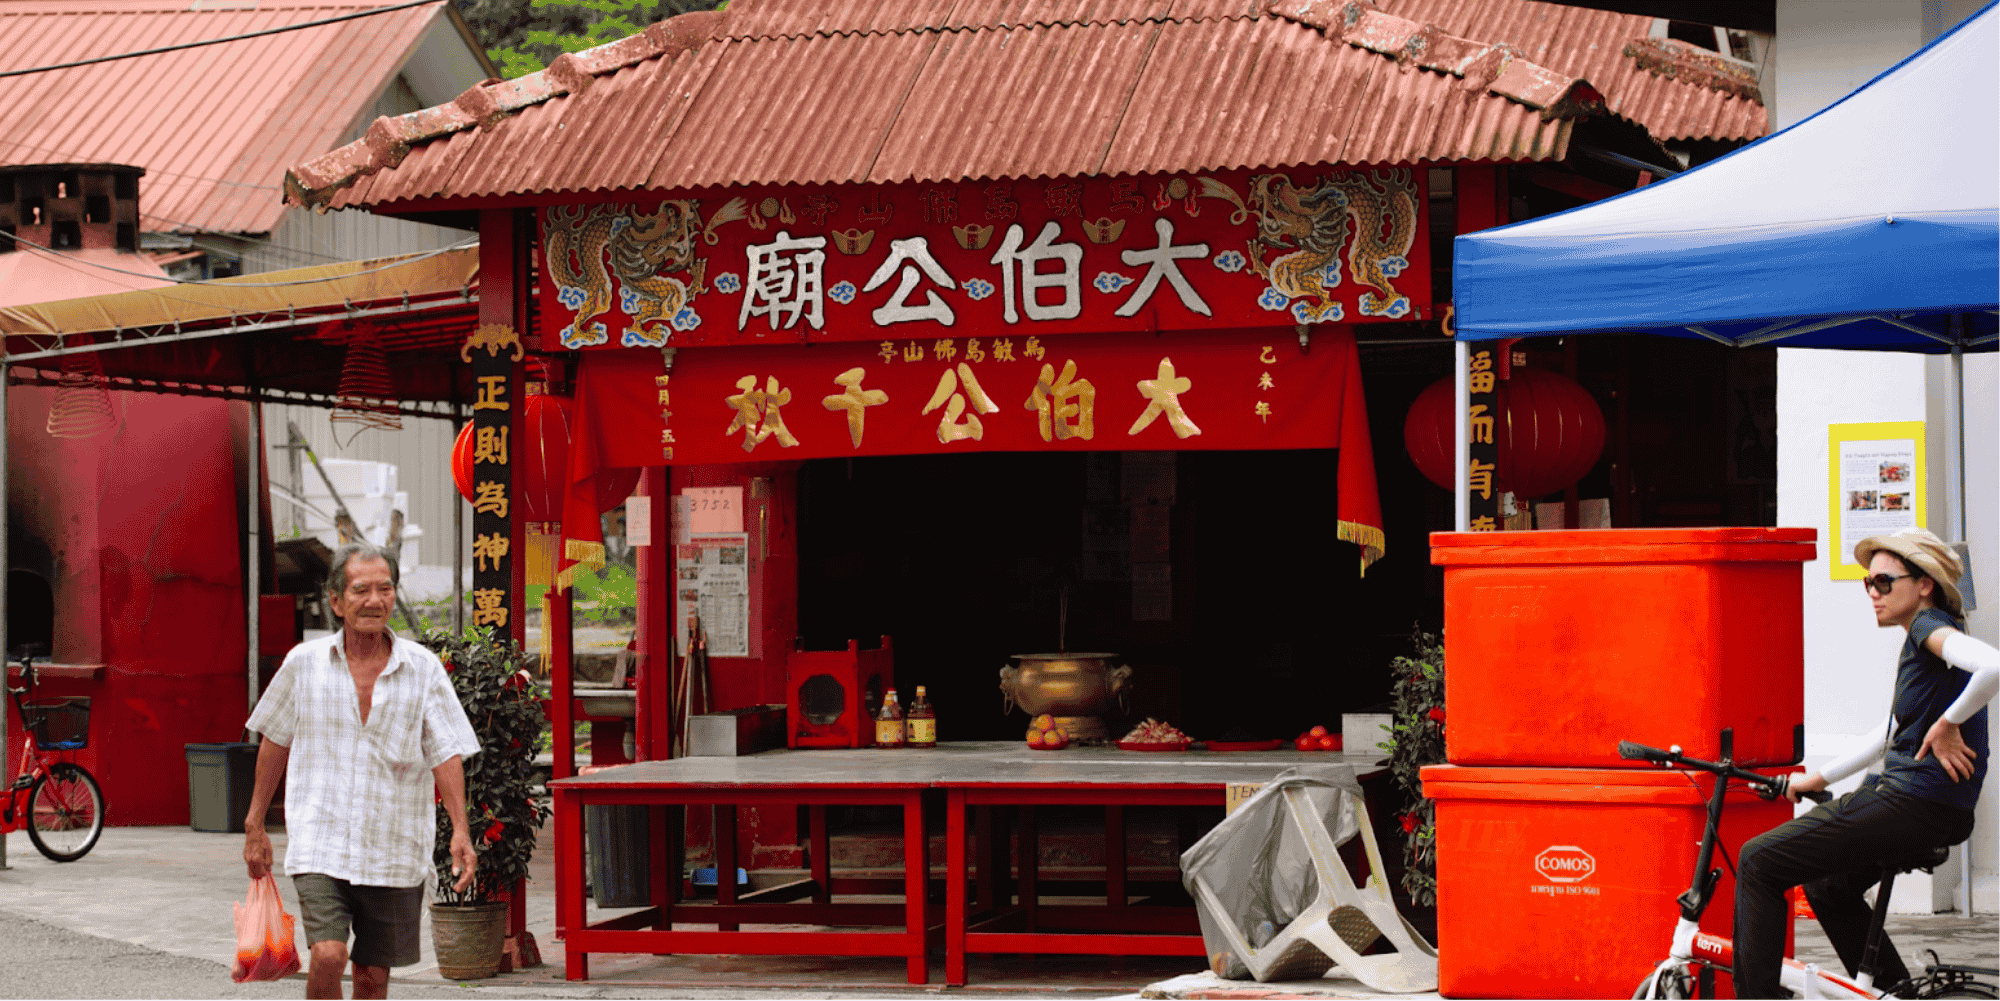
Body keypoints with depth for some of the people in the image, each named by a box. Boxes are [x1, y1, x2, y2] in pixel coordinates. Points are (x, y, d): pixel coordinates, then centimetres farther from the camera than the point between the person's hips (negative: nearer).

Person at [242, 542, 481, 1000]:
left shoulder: (423, 667, 0)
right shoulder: (304, 662, 1)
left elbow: (447, 752, -2)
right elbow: (276, 740, 12)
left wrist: (460, 831, -15)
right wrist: (255, 825, 14)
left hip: (394, 854, 1)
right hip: (319, 846, -1)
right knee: (327, 956, -19)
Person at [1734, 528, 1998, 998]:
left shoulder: (1930, 626, -10)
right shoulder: (1919, 644, 21)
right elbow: (1886, 740, 30)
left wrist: (1947, 724, -22)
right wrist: (1819, 779, 32)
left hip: (1915, 803, -10)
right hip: (1916, 801, 10)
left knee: (1758, 862, -7)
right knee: (1828, 886, 30)